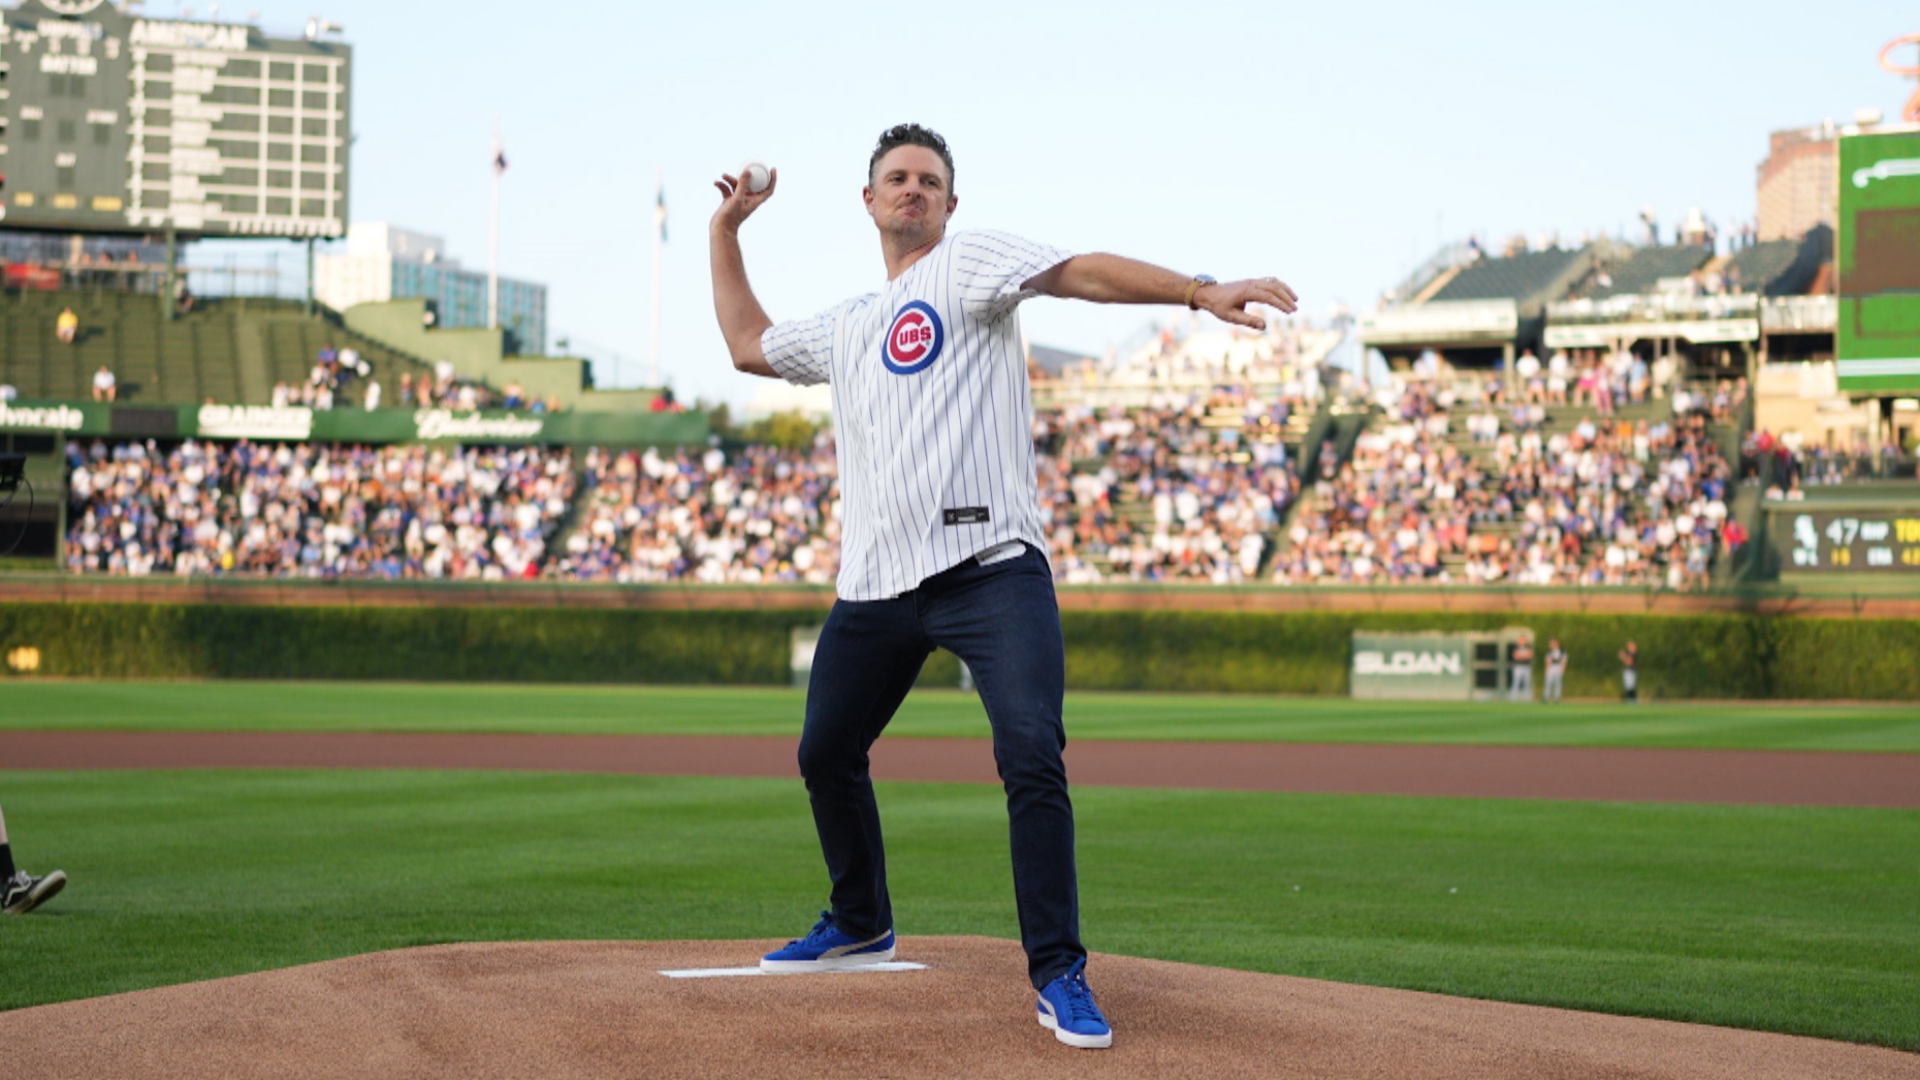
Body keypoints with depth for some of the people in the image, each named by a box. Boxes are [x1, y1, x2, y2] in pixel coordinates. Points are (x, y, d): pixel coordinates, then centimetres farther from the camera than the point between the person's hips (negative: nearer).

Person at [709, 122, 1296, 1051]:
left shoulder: (969, 263, 4)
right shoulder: (846, 325, 25)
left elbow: (1079, 272, -12)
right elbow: (750, 345, 39)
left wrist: (1199, 292, -26)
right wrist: (726, 230, 37)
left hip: (989, 567, -7)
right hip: (875, 586, 7)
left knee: (1032, 756, -20)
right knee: (826, 754, 15)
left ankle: (1058, 973, -15)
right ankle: (860, 924, 38)